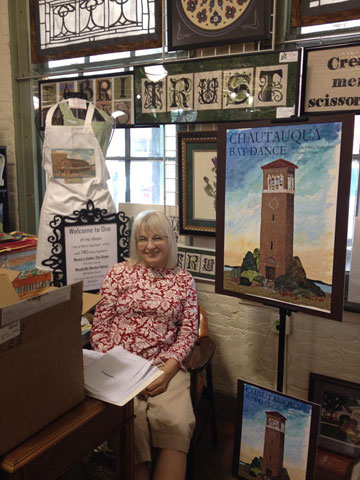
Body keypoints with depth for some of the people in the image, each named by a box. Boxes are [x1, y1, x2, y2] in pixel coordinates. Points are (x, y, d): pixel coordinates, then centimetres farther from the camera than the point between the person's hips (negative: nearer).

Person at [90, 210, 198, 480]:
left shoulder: (183, 280, 12)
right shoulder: (120, 273, 8)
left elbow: (188, 331, 6)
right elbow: (100, 328, 5)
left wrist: (168, 370, -9)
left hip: (166, 367, 1)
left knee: (177, 422, -26)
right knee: (132, 421, -27)